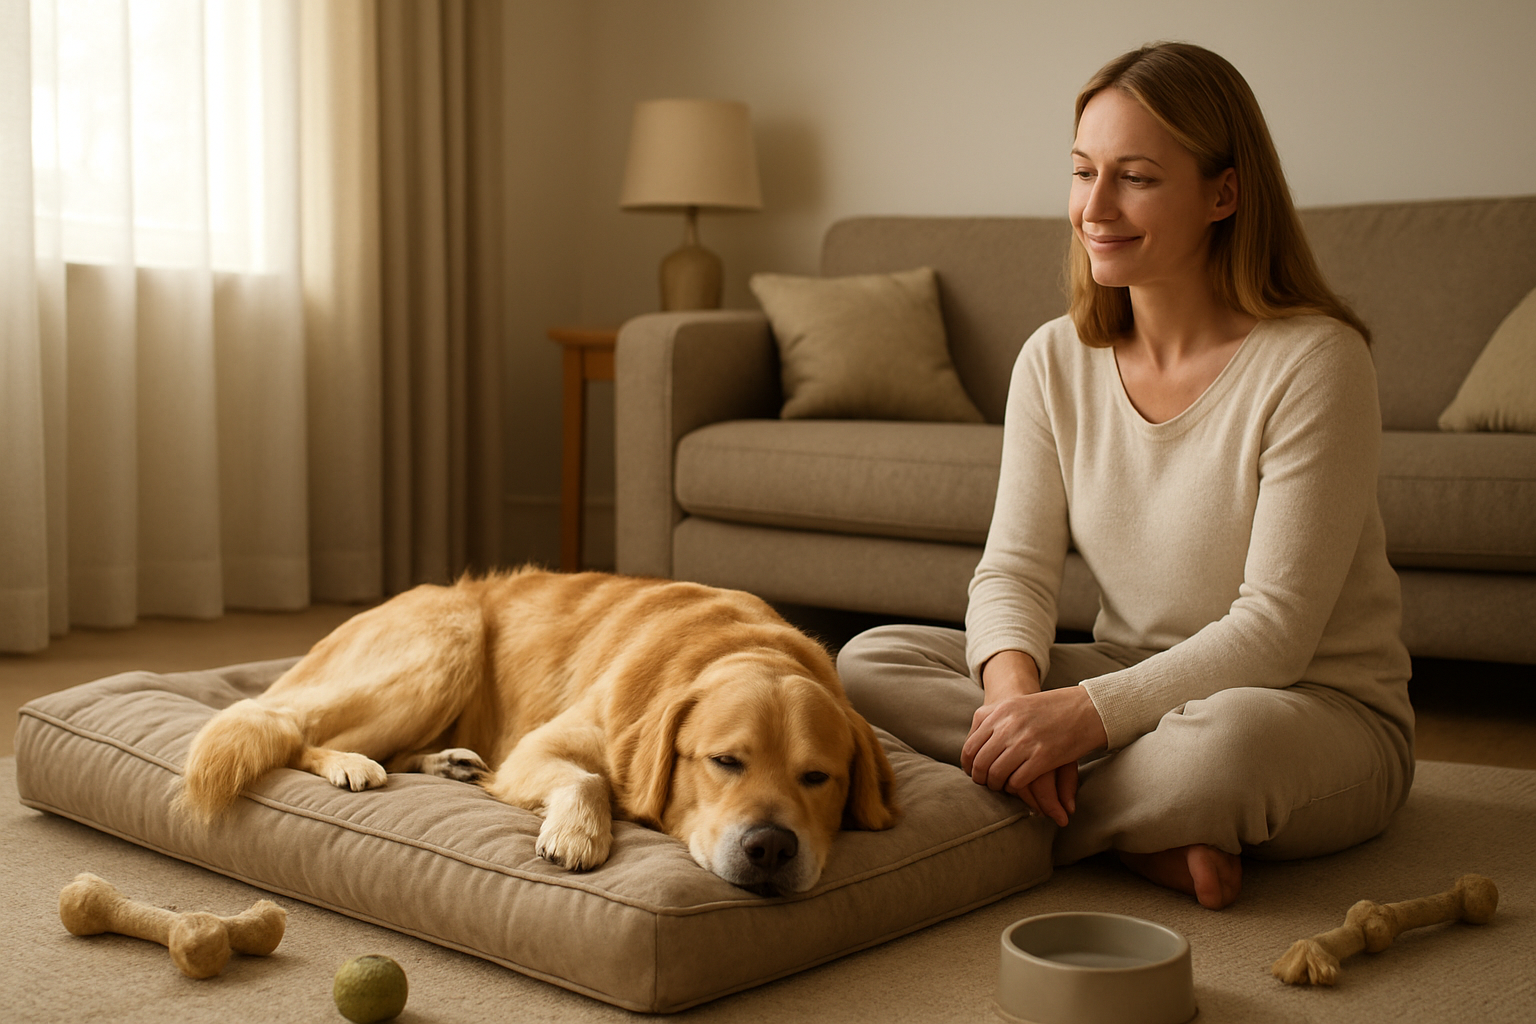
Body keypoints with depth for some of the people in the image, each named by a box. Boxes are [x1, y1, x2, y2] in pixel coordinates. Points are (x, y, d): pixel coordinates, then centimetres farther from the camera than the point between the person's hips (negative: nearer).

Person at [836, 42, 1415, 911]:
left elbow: (1275, 630, -21)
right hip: (1132, 689, 6)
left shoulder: (1313, 360, -17)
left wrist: (1082, 714, -30)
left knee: (1228, 736, -42)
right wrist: (1014, 691, -26)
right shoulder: (1055, 362, 0)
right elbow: (1016, 569, -4)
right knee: (869, 662, -12)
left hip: (1323, 709, -5)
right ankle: (1154, 832, -18)